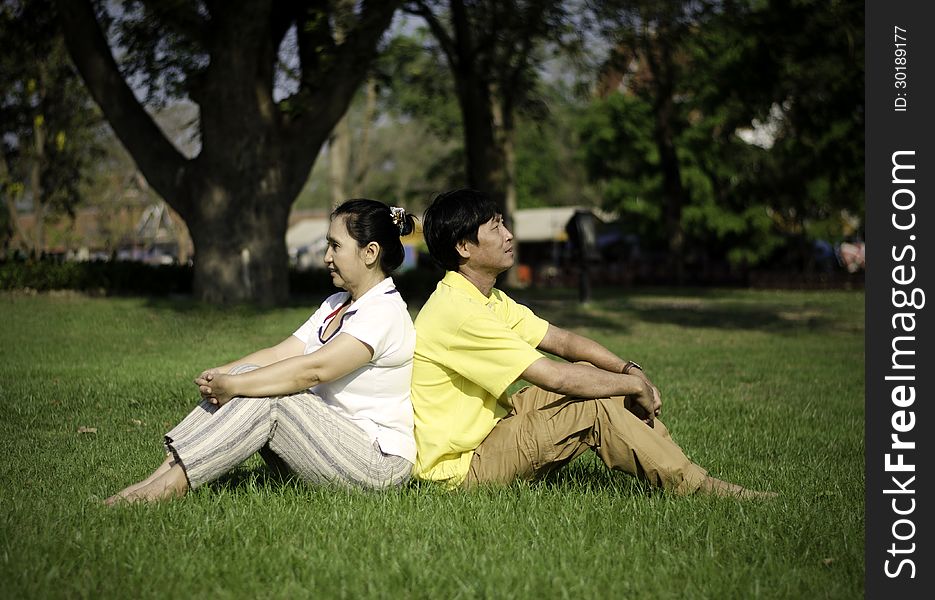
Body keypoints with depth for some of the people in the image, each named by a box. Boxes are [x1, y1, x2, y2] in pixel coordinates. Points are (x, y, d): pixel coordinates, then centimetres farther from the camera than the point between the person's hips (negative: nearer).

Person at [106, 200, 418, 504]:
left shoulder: (385, 312, -14)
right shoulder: (335, 305, 17)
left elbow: (313, 370, -25)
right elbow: (280, 354, 6)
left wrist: (233, 385, -24)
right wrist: (219, 374, -10)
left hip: (378, 460, -8)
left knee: (267, 398, -25)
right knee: (248, 375, -10)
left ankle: (172, 483, -26)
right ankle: (165, 474, -19)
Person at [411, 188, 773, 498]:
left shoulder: (490, 300, 10)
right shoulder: (457, 312, -24)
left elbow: (561, 340, 10)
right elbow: (554, 377, -26)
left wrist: (629, 370, -6)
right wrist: (635, 386, -14)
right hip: (459, 468, -10)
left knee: (594, 375, 2)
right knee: (596, 406, -19)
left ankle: (686, 476, 1)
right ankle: (695, 489, -8)